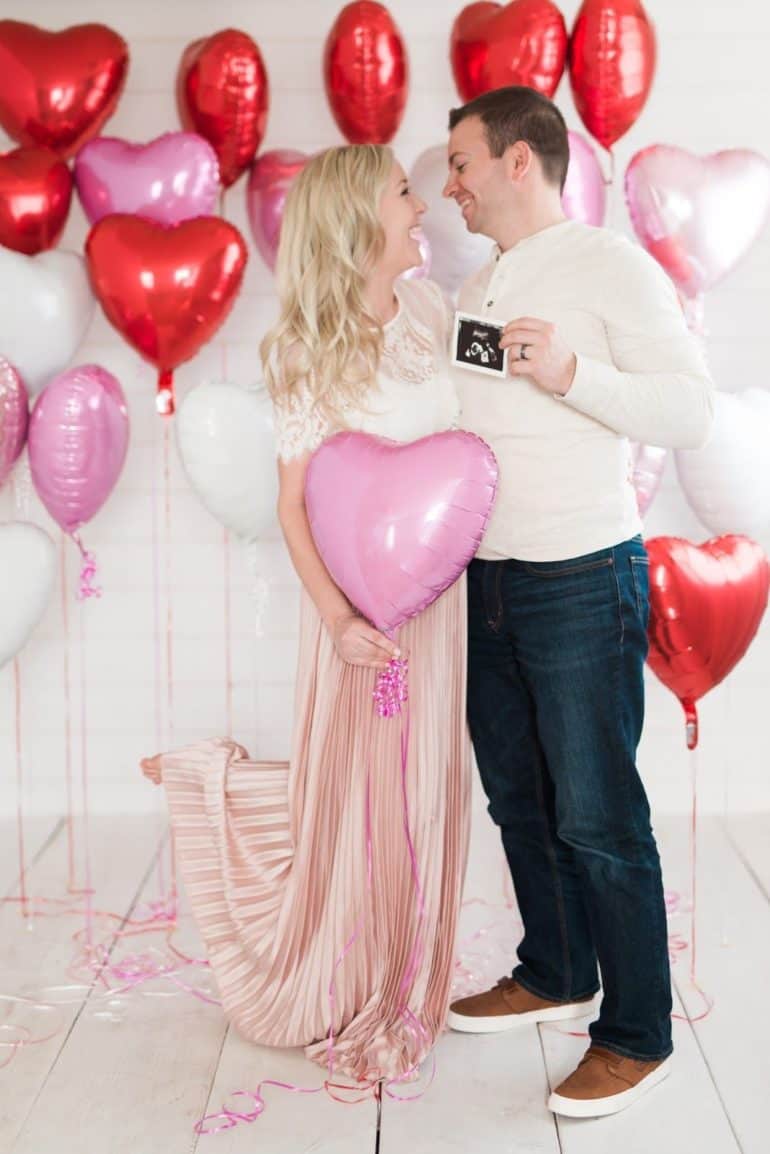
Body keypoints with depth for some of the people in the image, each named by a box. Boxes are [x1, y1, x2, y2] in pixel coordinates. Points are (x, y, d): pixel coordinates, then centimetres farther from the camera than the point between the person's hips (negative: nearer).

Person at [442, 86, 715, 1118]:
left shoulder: (610, 266, -7)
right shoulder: (475, 293, 16)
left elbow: (691, 411, -15)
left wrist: (571, 374, -25)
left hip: (583, 583, -7)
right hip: (487, 583, 8)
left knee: (597, 819, -2)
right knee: (519, 802, 16)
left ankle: (637, 1037, 12)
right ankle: (554, 977, 34)